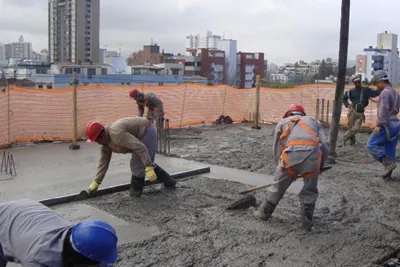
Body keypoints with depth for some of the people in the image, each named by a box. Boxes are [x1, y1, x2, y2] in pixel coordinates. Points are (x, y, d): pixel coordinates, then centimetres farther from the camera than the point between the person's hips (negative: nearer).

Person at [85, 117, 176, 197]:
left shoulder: (116, 134, -31)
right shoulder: (105, 141, -1)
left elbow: (140, 147, -35)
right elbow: (103, 162, 8)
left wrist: (148, 168, -35)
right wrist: (96, 182, 9)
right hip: (143, 134, 10)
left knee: (137, 165, -9)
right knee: (148, 164, 20)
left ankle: (135, 192, 7)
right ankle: (168, 181, 33)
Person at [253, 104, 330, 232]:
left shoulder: (282, 123, 31)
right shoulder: (314, 122, 32)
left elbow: (277, 150, 25)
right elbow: (325, 145, 17)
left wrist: (282, 168, 35)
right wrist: (321, 165, 28)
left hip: (290, 154, 0)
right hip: (312, 155, 1)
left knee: (278, 186, 20)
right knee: (310, 190, 22)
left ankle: (264, 212, 36)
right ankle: (307, 222, 27)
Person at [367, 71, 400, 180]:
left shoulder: (385, 92, -11)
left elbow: (384, 110, -20)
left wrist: (379, 125, -23)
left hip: (387, 124, -9)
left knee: (372, 145, -5)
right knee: (390, 150, 9)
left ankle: (388, 163, -12)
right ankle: (388, 173, 10)